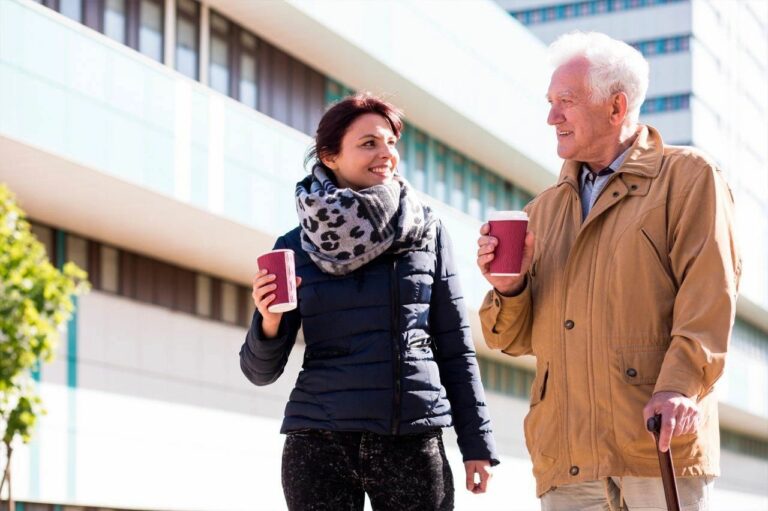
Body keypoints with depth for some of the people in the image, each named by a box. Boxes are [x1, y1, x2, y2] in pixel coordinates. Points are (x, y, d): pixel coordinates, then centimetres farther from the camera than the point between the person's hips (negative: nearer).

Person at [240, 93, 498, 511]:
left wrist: (477, 443, 4)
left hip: (414, 441, 0)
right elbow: (260, 370, 5)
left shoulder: (428, 233, 5)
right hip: (320, 442, 0)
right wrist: (269, 321, -15)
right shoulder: (297, 247, 3)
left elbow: (455, 348, 8)